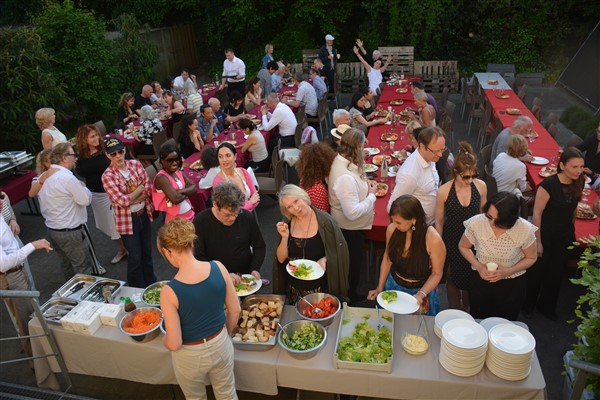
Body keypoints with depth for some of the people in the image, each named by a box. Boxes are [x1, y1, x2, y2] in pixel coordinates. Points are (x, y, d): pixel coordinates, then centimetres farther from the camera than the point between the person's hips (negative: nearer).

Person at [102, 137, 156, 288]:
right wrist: (140, 188, -12)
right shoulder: (107, 176, -15)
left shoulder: (135, 164, -2)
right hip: (128, 220, -5)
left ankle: (151, 285, 40)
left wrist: (131, 199, -17)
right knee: (135, 257, 7)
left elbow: (148, 189, -6)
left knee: (147, 252, 20)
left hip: (145, 214, 5)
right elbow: (122, 201, -22)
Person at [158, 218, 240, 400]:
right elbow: (235, 310, -7)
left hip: (190, 356, -3)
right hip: (221, 344, 3)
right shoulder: (218, 268, -20)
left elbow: (174, 343, -22)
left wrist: (164, 340, 2)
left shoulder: (169, 291, -30)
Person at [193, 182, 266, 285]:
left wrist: (255, 269, -5)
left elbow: (260, 247, 10)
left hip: (246, 278, 1)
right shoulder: (200, 222, -9)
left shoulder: (247, 217, -4)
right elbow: (197, 258, -12)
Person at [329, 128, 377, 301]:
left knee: (353, 261, 29)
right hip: (351, 228, -10)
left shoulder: (341, 160, -6)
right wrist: (372, 195, -23)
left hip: (351, 227, 10)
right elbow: (353, 212, -37)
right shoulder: (345, 177, -37)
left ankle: (351, 292, 52)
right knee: (353, 263, 15)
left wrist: (366, 186, -5)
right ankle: (351, 296, 40)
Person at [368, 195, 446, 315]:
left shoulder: (433, 239, -29)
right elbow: (387, 258, 0)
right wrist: (379, 288, -1)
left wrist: (420, 295, -27)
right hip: (393, 286, 3)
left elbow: (437, 273, -14)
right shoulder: (392, 229, -17)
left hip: (422, 289, -3)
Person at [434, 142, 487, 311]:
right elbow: (439, 222, -8)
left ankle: (466, 309, 49)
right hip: (452, 242, -2)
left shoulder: (481, 186, -13)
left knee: (470, 278, 19)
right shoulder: (444, 191, -20)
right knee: (453, 279, 18)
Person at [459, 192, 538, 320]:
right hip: (480, 280, 1)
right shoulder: (476, 223, -24)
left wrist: (508, 271, -19)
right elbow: (463, 246, -4)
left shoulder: (525, 230, -24)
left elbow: (531, 258, -5)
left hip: (512, 285, 0)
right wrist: (478, 266, -18)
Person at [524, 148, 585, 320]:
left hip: (566, 237, 6)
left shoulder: (578, 183, -4)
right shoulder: (549, 184, -22)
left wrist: (571, 231, 13)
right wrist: (538, 241, -16)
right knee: (537, 271, 10)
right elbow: (537, 213, -18)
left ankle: (547, 306, 40)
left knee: (556, 273, 19)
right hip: (546, 235, -6)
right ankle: (527, 305, 33)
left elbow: (573, 209, 11)